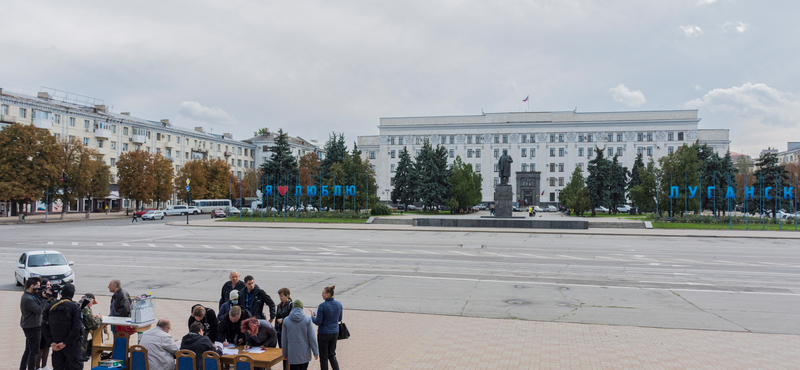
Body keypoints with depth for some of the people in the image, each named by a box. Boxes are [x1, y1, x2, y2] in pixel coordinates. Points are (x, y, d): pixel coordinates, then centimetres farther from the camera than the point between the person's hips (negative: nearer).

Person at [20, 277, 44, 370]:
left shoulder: (31, 295, 7)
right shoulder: (28, 299, -23)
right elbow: (39, 310, -25)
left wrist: (42, 294, -6)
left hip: (29, 327, 10)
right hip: (33, 328, -10)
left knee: (28, 351, 20)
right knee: (34, 352, -4)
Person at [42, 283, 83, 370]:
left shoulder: (52, 306, 3)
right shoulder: (75, 307, -10)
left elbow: (44, 327, 2)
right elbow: (76, 327, -18)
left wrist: (52, 342, 0)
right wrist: (65, 342, -11)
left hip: (56, 344, 5)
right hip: (72, 345, -5)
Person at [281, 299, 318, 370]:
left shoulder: (286, 320, -2)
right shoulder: (307, 319, -6)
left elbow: (284, 339, 4)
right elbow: (312, 338, -6)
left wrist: (285, 353, 16)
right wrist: (316, 352, 1)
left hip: (293, 353, 0)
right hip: (305, 353, 0)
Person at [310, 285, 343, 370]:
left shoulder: (322, 306, -20)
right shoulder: (339, 304, -2)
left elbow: (318, 322, -16)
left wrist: (312, 316, 2)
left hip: (324, 333, -5)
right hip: (335, 333, 5)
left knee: (323, 357, 9)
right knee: (332, 355, 19)